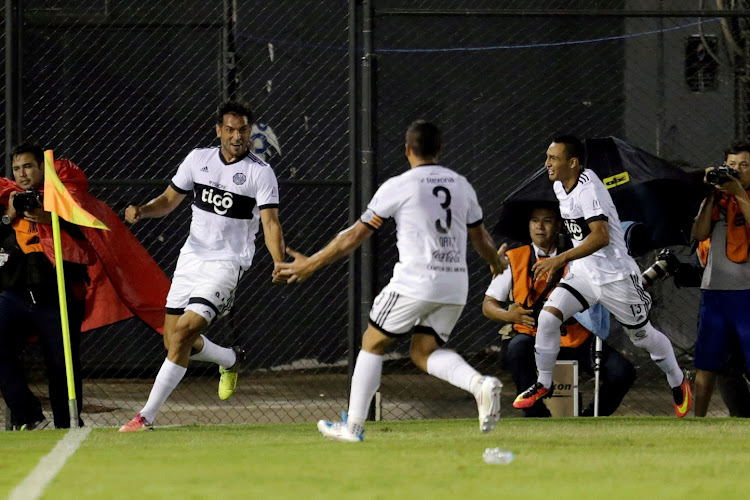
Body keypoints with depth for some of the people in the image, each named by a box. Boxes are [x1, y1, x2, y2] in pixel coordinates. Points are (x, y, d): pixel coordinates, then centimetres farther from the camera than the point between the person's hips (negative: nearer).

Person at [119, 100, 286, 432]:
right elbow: (170, 200, 14)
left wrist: (279, 264, -31)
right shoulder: (198, 159, 5)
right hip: (191, 257, 6)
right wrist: (141, 211, -8)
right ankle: (231, 360, 38)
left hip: (226, 264, -6)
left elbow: (270, 222, -14)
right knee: (174, 342, 7)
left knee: (183, 333, -18)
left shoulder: (260, 172, -8)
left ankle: (147, 416, -14)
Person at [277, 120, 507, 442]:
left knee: (373, 343, 11)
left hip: (415, 281, -5)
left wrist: (311, 264, 10)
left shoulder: (397, 187, -4)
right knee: (424, 351, 14)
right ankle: (479, 384, -14)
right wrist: (496, 263, 46)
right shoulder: (461, 185, 11)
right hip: (456, 284, 5)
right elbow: (481, 239, 23)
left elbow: (355, 236, 0)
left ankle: (353, 425, 12)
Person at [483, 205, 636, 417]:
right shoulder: (514, 259, 7)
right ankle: (537, 416, -27)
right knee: (517, 349, -38)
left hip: (576, 340, 1)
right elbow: (488, 305, 7)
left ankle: (590, 418, 8)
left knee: (622, 373, -19)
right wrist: (509, 315, -15)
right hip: (534, 338, -1)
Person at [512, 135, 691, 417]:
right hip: (584, 273, 7)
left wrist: (561, 259, -39)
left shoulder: (589, 189, -25)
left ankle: (678, 383, 32)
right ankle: (543, 384, 2)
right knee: (548, 317, -12)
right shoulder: (560, 186, 3)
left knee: (643, 336, 9)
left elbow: (601, 237, -35)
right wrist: (566, 261, 26)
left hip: (615, 275, -7)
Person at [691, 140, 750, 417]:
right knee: (706, 361, 9)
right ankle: (698, 418, 17)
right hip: (714, 288, 4)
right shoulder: (715, 199, 13)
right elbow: (699, 234, 1)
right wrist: (711, 195, -4)